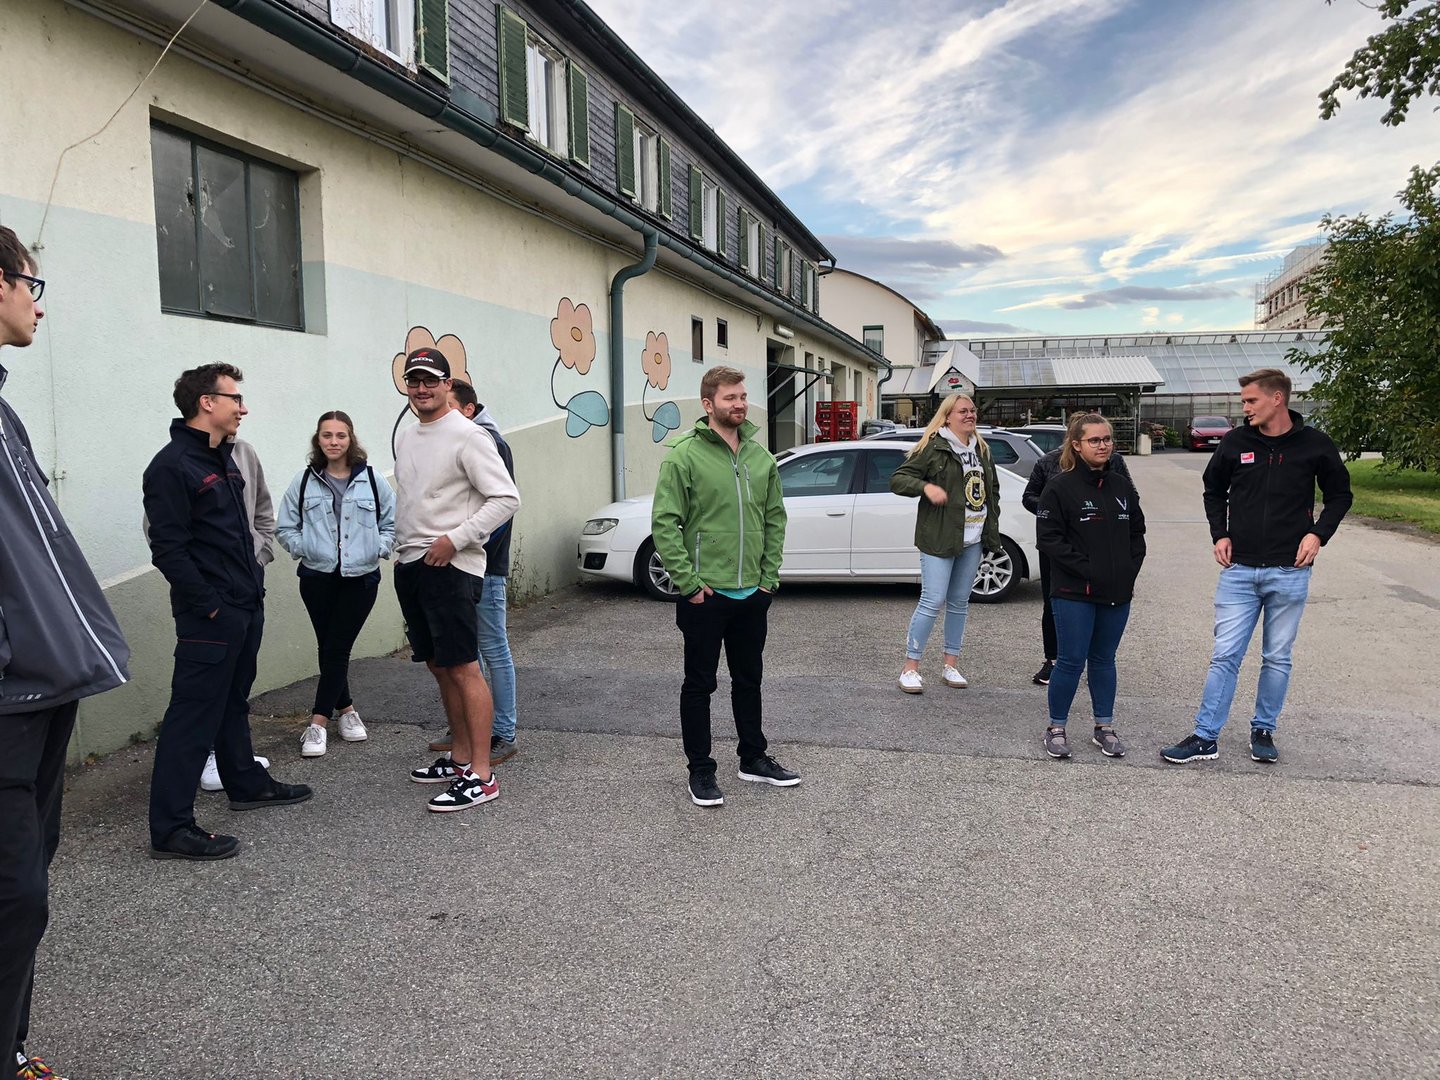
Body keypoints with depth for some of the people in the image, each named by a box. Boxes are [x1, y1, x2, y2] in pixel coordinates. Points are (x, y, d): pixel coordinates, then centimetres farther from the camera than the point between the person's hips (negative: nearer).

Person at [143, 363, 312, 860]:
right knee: (193, 715, -6)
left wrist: (254, 583, 15)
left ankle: (247, 783, 36)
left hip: (245, 607, 10)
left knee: (233, 703, 22)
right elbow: (168, 549, -19)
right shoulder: (171, 465, -14)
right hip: (208, 615, -10)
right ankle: (170, 827, -1)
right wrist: (209, 606, -19)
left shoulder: (222, 457, 15)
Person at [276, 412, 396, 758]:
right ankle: (345, 709, 26)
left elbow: (392, 524, 7)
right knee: (329, 648, 7)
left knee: (337, 648, -2)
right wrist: (303, 548, -6)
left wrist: (378, 548, -7)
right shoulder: (304, 481, 2)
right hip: (317, 577, 1)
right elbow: (285, 527, 8)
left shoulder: (372, 480, 0)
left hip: (360, 577, -1)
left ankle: (319, 721, 4)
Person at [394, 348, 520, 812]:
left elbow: (506, 498, -15)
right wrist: (403, 546, 16)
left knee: (463, 667, -9)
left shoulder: (467, 436, -10)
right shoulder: (405, 438, 16)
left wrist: (455, 539, -19)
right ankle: (460, 757, 26)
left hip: (449, 566, -9)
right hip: (410, 564, 9)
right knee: (438, 665, 14)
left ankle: (481, 775, -4)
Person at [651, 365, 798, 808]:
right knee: (700, 684, 7)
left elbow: (775, 518, 11)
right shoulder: (684, 455, -11)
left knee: (749, 679, 18)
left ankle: (754, 758, 34)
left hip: (752, 593, 6)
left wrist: (769, 576, 4)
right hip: (705, 595, -5)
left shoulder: (760, 456, 6)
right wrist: (689, 583, -16)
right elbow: (664, 523, -14)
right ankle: (700, 771, 20)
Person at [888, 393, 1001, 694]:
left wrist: (992, 528, 16)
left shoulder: (980, 449, 15)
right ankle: (910, 668, -2)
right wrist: (926, 486, -26)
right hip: (939, 539, -7)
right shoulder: (933, 447, -7)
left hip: (973, 540, 7)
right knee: (932, 602, -10)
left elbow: (993, 489, 26)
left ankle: (950, 665, 21)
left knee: (959, 602, 12)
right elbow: (897, 480, -9)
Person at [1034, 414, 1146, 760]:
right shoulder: (1061, 486, -8)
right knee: (1071, 662, -1)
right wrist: (1085, 567, -17)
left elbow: (1136, 532, 17)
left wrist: (1130, 569, 3)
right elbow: (1048, 537, -12)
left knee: (1104, 660, 15)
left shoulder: (1122, 486, 9)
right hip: (1075, 593, -5)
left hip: (1117, 593, 5)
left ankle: (1104, 728, 26)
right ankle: (1056, 728, 14)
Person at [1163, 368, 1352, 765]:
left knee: (1277, 658, 10)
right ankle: (1206, 738, 4)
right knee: (1225, 655, 0)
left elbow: (1340, 494, 10)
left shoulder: (1315, 445, -3)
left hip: (1289, 572, 0)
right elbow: (1214, 490, 15)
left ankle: (1263, 731, 25)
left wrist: (1318, 533, -5)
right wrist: (1219, 534, 3)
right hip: (1239, 570, 1)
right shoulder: (1235, 442, 0)